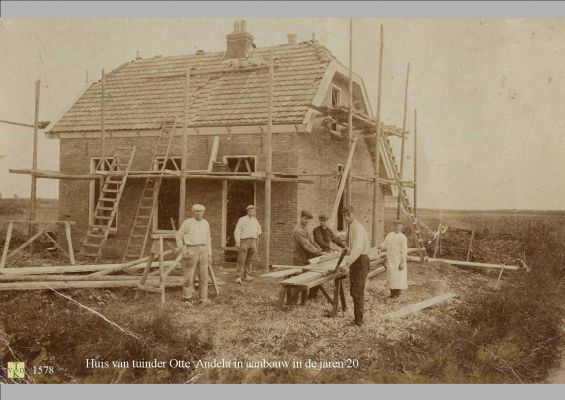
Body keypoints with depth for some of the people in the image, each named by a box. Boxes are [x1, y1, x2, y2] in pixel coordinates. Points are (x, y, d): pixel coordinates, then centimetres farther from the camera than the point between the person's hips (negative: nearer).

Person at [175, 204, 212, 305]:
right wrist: (183, 251, -9)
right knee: (189, 276, -2)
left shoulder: (205, 223, 11)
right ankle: (187, 299, 11)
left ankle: (204, 299, 8)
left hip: (203, 251, 4)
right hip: (191, 252, -4)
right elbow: (178, 237, 2)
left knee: (204, 276, 1)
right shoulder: (187, 223, -3)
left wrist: (209, 255, 9)